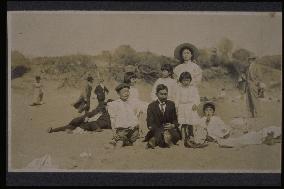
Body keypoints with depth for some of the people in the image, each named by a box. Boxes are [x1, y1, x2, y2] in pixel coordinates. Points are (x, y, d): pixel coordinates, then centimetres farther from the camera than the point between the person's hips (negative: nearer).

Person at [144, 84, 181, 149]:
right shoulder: (151, 106, 7)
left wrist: (173, 125, -13)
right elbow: (150, 124, -4)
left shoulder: (171, 104, 14)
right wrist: (161, 131, -23)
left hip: (170, 130, 3)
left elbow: (175, 120, 14)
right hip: (157, 131, -3)